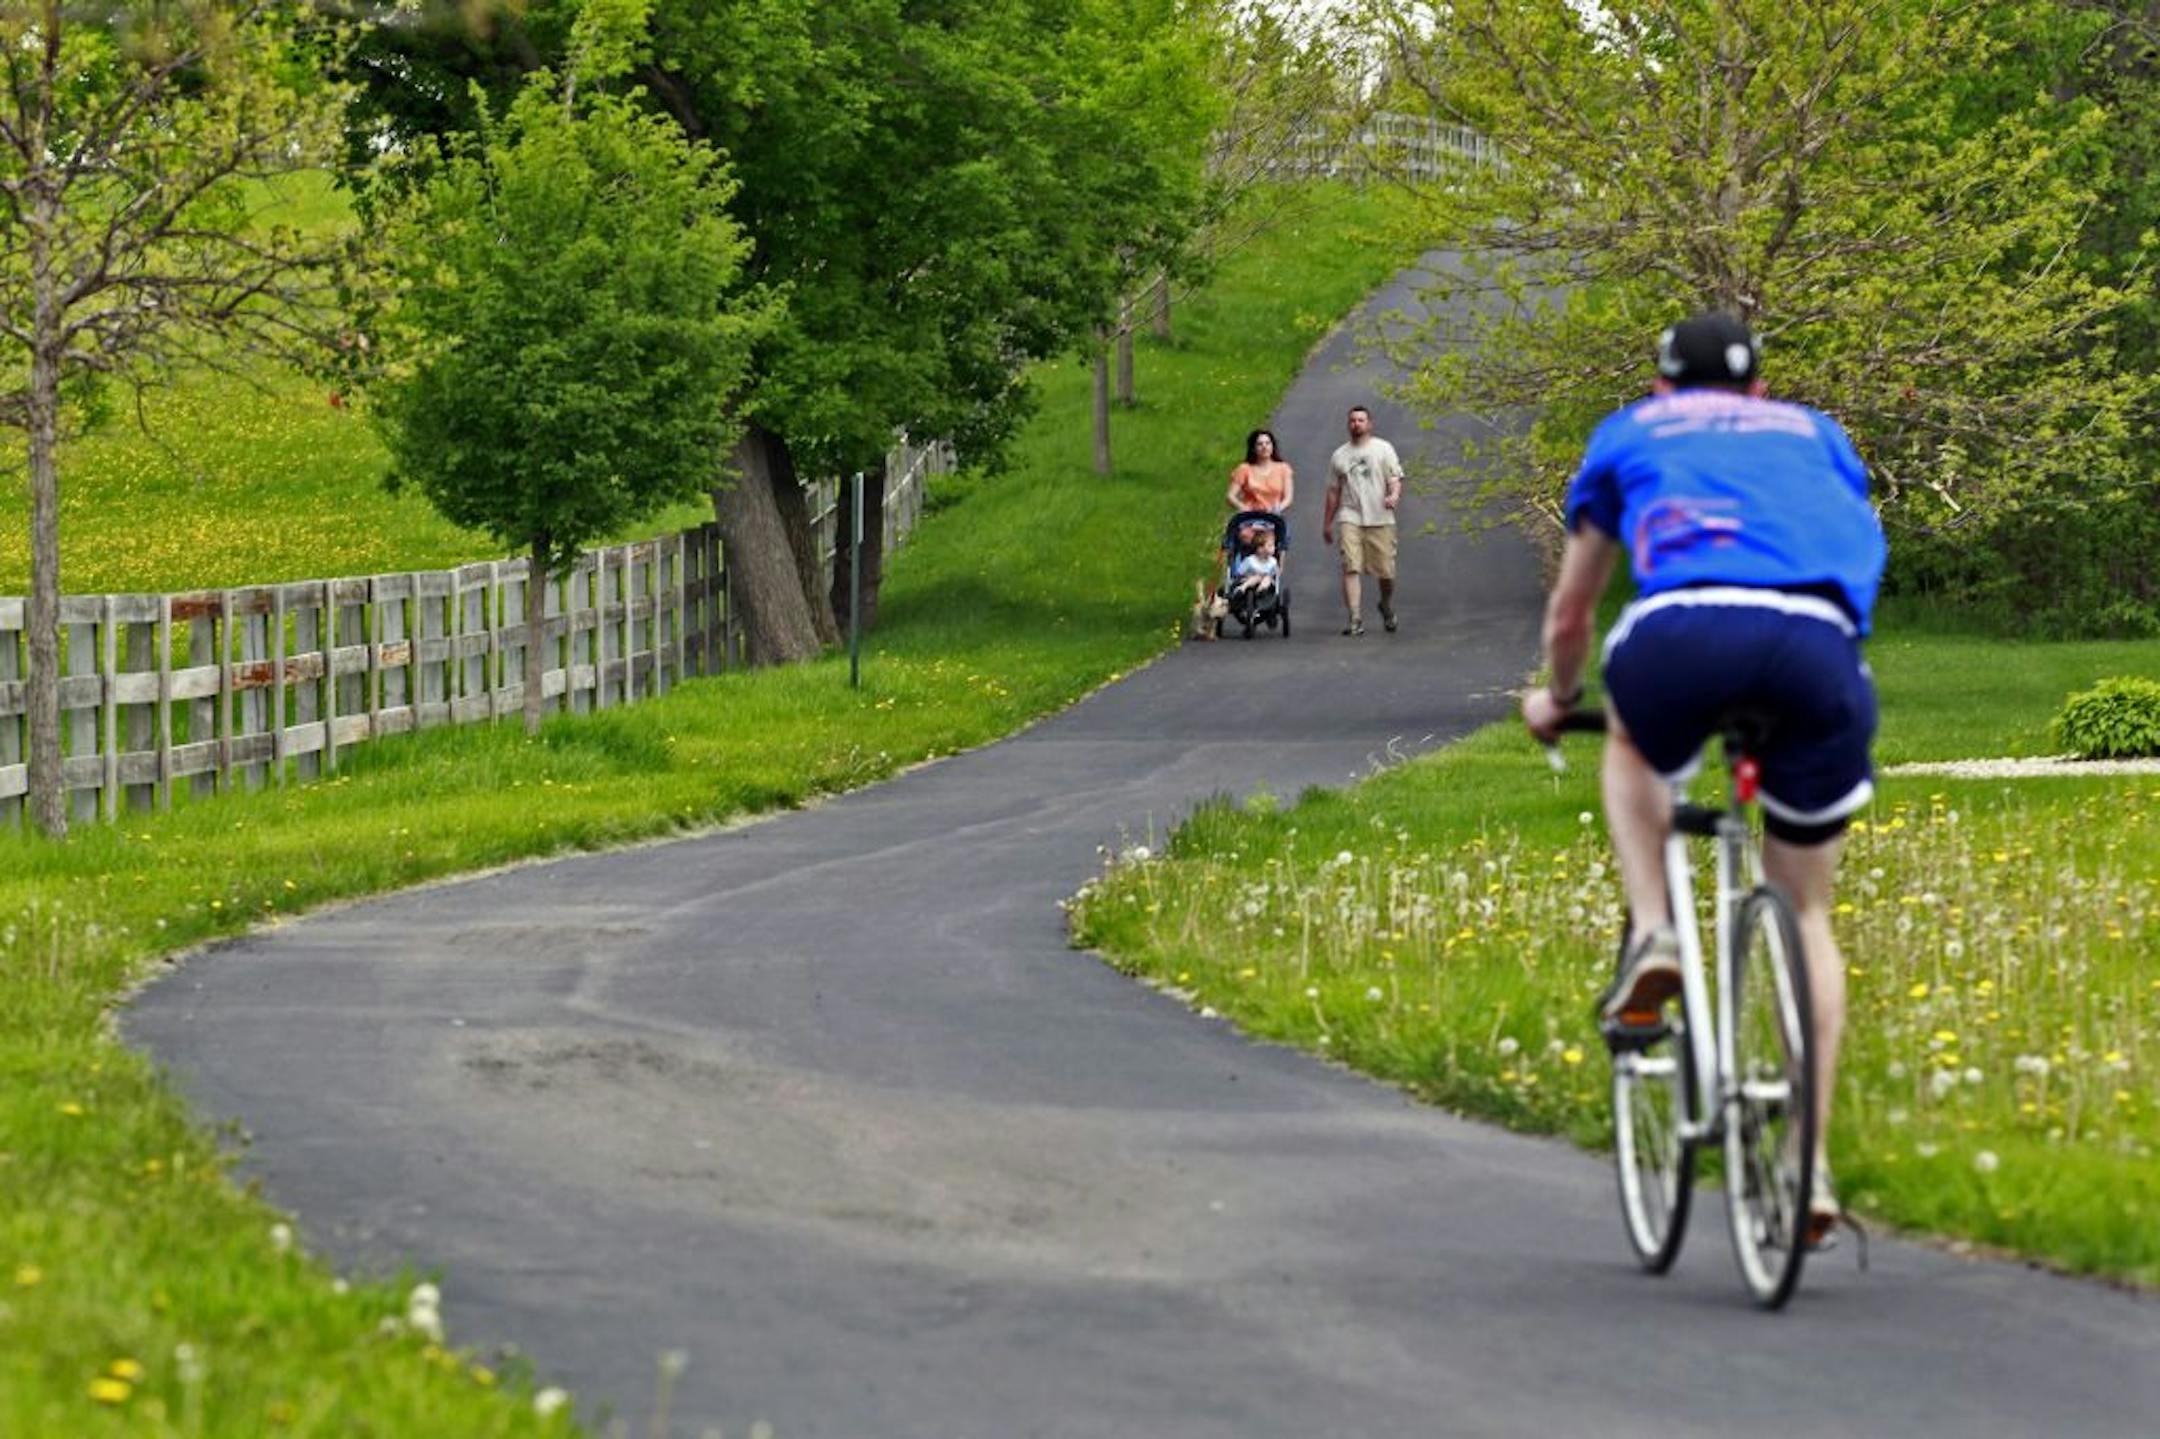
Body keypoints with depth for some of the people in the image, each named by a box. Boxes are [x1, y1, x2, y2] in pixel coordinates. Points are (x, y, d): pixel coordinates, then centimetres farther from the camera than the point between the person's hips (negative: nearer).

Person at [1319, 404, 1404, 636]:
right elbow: (1333, 492, 20)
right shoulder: (1340, 455, 15)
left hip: (1380, 519, -1)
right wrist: (1327, 524, 19)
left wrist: (1394, 495, -24)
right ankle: (1355, 619, -17)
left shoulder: (1383, 449, 7)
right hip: (1350, 517, 1)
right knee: (1350, 567, -14)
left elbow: (1395, 478, -1)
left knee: (1386, 571, 2)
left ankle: (1387, 607, 31)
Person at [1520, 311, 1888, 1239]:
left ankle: (1651, 934, 12)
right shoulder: (1813, 434, 38)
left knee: (1635, 752, 36)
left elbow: (1570, 611, 42)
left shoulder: (1631, 433, 33)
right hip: (1819, 642, 2)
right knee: (1805, 912, 16)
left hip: (1687, 630, -1)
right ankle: (1809, 1165, 8)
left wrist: (1556, 699, 62)